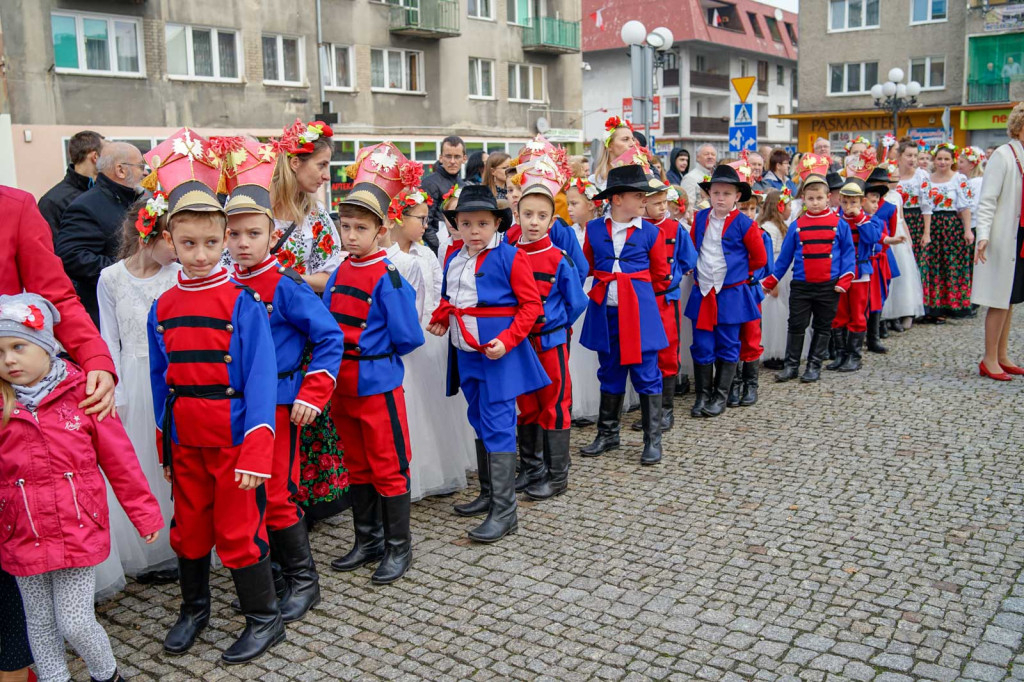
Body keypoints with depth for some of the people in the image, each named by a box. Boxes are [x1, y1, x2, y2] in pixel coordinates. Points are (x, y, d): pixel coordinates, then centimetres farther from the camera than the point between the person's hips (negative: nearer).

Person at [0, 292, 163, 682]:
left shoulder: (82, 394, -7)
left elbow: (119, 458, -2)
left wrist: (144, 513, 2)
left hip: (79, 532, -2)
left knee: (75, 624, 3)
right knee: (40, 626, 15)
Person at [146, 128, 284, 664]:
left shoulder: (242, 301, -11)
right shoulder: (162, 307, 4)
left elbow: (260, 376, -15)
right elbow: (160, 378, 11)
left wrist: (256, 449, -21)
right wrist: (162, 441, 13)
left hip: (233, 436, -5)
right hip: (185, 439, 5)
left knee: (239, 531, 4)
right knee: (188, 528, 19)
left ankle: (264, 619, 23)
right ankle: (194, 608, 41)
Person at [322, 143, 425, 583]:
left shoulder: (387, 277, -14)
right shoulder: (339, 273, 6)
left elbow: (407, 337, -15)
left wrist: (375, 355, -3)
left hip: (379, 385, -7)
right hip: (343, 386, 7)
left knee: (389, 467, 4)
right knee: (358, 467, 17)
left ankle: (398, 546, 17)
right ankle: (368, 541, 32)